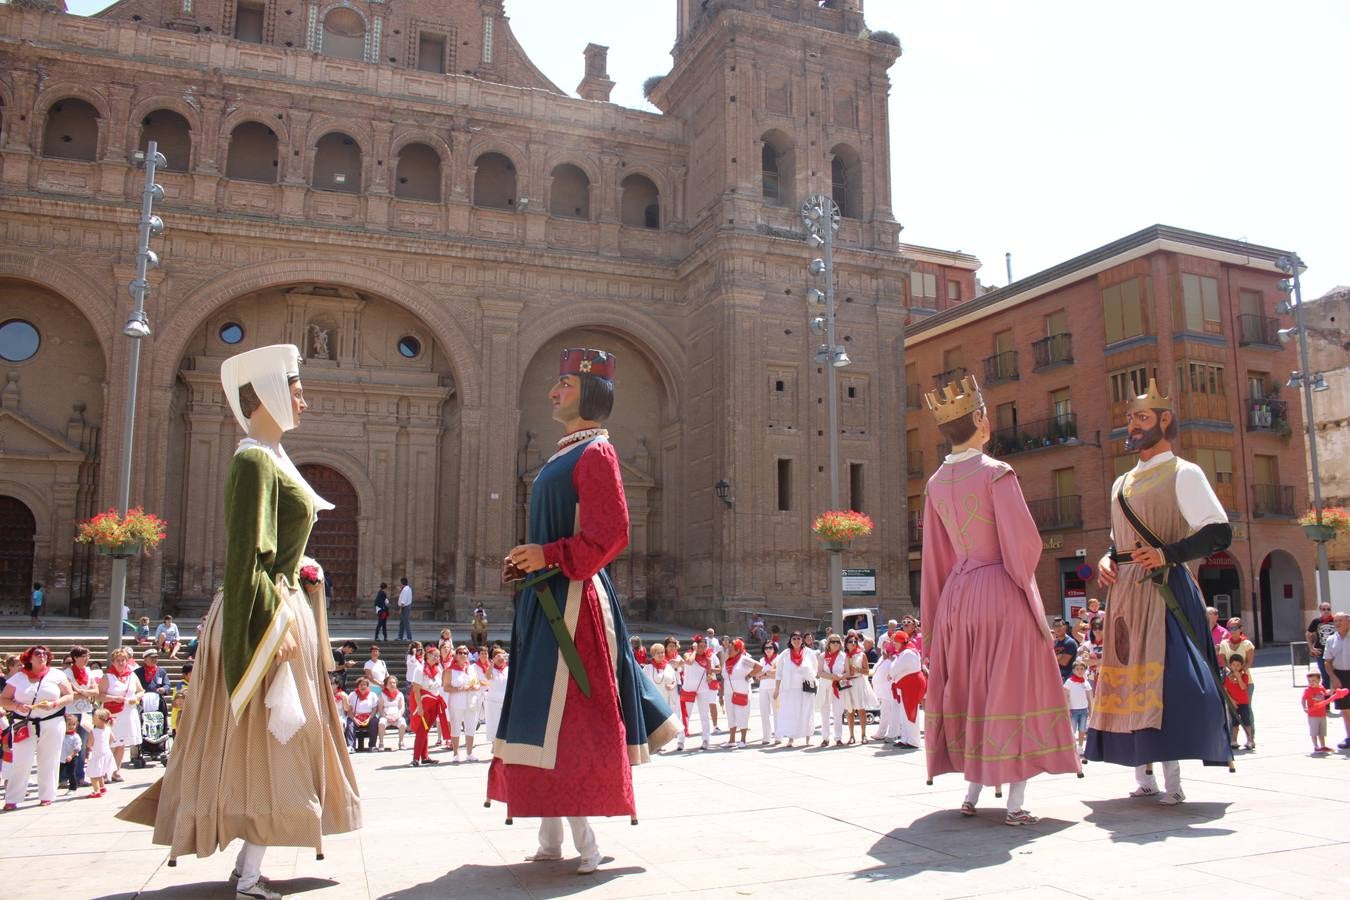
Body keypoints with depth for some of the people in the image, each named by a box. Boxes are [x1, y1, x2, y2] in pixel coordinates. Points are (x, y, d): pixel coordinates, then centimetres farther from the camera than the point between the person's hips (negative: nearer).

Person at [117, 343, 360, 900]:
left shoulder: (271, 458, 14)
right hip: (267, 619, -10)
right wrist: (277, 625, -22)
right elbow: (246, 558, -20)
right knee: (267, 739, -3)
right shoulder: (255, 461, -15)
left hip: (280, 610, 10)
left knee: (273, 741, 15)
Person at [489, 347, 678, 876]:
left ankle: (583, 842, 0)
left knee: (563, 713, -8)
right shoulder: (566, 453, 20)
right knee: (543, 712, 12)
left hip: (572, 598, -10)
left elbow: (610, 533, -18)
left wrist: (549, 556, -21)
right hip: (546, 599, 10)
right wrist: (524, 564, 12)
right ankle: (552, 837, 21)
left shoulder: (595, 452, -9)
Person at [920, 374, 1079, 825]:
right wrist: (1023, 578, 5)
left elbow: (935, 556, 10)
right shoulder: (996, 473, -12)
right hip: (1002, 590, -6)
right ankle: (1016, 802, 4)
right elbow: (1023, 539, -15)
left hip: (957, 595, 6)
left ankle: (973, 792, 19)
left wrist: (934, 617, 15)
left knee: (968, 687, 13)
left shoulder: (936, 484, 6)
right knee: (1012, 686, 0)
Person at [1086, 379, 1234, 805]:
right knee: (1126, 678, 6)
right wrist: (1106, 560, 6)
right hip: (1124, 592, 7)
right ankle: (1143, 777, 16)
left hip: (1163, 589, -7)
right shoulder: (1122, 483, 20)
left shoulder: (1183, 473, -2)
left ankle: (1172, 779, -6)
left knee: (1165, 677, -13)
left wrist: (1167, 554, -21)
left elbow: (1219, 531, -10)